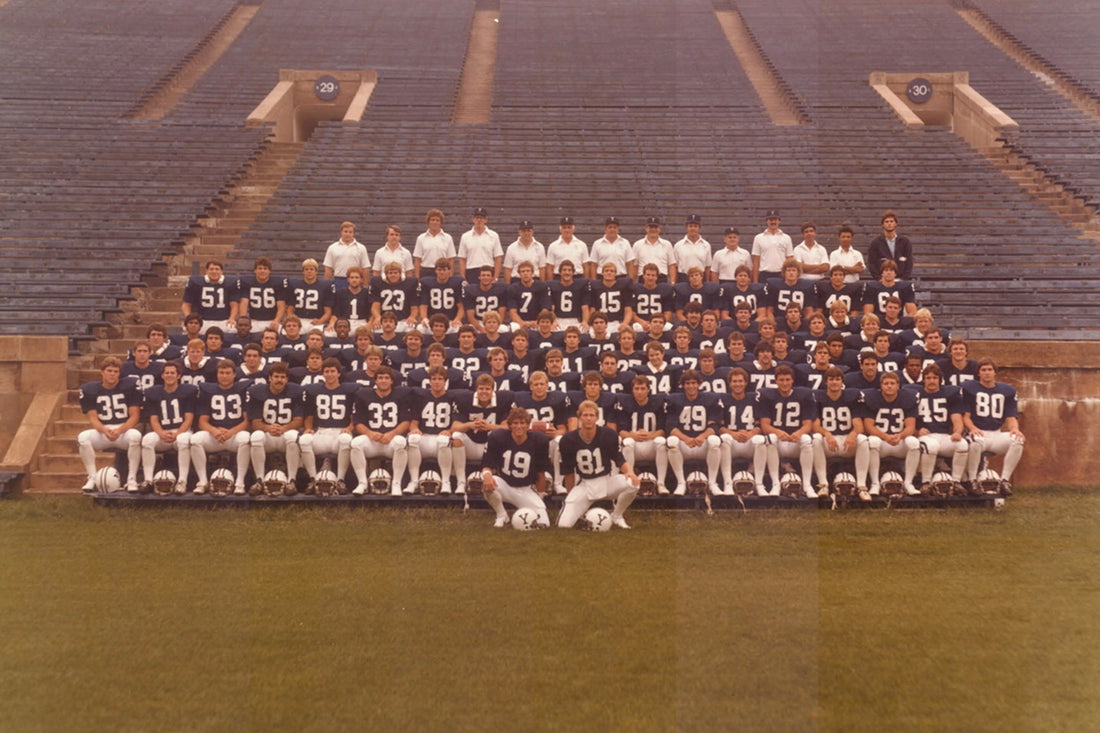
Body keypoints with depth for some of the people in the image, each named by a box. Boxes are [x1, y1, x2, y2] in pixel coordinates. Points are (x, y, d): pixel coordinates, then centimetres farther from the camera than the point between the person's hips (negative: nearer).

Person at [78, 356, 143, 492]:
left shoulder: (130, 387, 0)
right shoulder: (90, 389, 5)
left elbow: (135, 416, -3)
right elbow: (92, 418, -1)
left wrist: (120, 430, -21)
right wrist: (105, 430, -22)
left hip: (125, 430, -2)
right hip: (102, 431, 2)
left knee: (135, 436, -36)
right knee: (83, 437, -29)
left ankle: (132, 479, -24)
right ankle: (92, 478, -16)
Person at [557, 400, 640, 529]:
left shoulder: (608, 435, -10)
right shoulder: (568, 440, -10)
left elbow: (620, 461, -4)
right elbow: (568, 471, 1)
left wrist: (630, 471, -27)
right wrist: (571, 497, 9)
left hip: (606, 481, 1)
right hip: (583, 485, -1)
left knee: (632, 483, -31)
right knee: (564, 524, -20)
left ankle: (616, 516, -3)